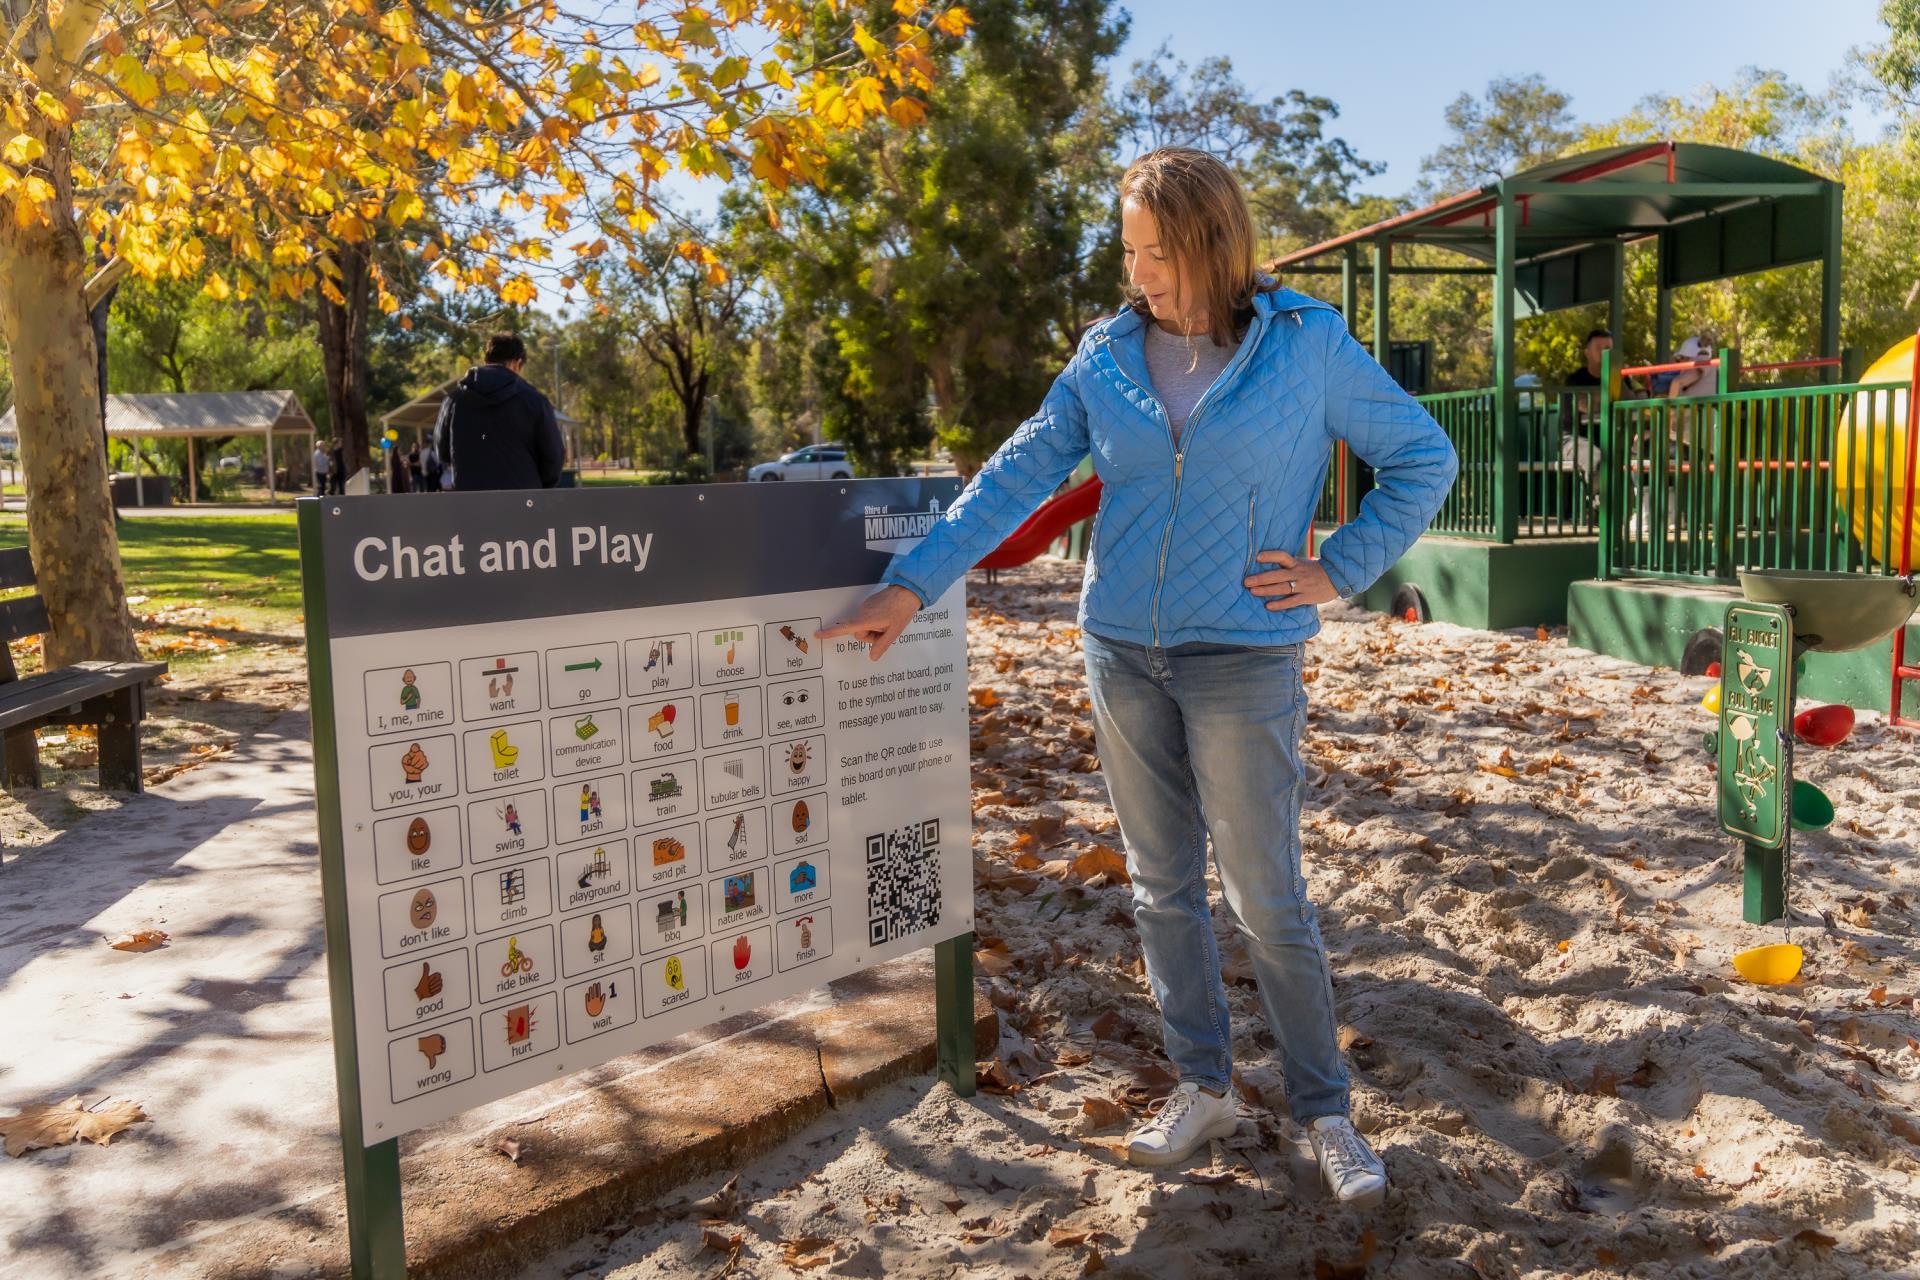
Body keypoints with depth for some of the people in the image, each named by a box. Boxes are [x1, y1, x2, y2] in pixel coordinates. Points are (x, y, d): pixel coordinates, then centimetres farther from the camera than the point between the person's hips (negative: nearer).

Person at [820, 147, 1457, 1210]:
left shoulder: (1306, 344, -4)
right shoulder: (1110, 354, 3)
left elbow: (1424, 459, 4)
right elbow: (1019, 475, 2)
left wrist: (1340, 571, -4)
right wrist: (912, 584, -5)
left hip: (1243, 659, -3)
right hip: (1122, 652, 4)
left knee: (1267, 901, 1)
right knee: (1162, 886, 12)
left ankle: (1324, 1112, 20)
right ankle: (1201, 1088, 29)